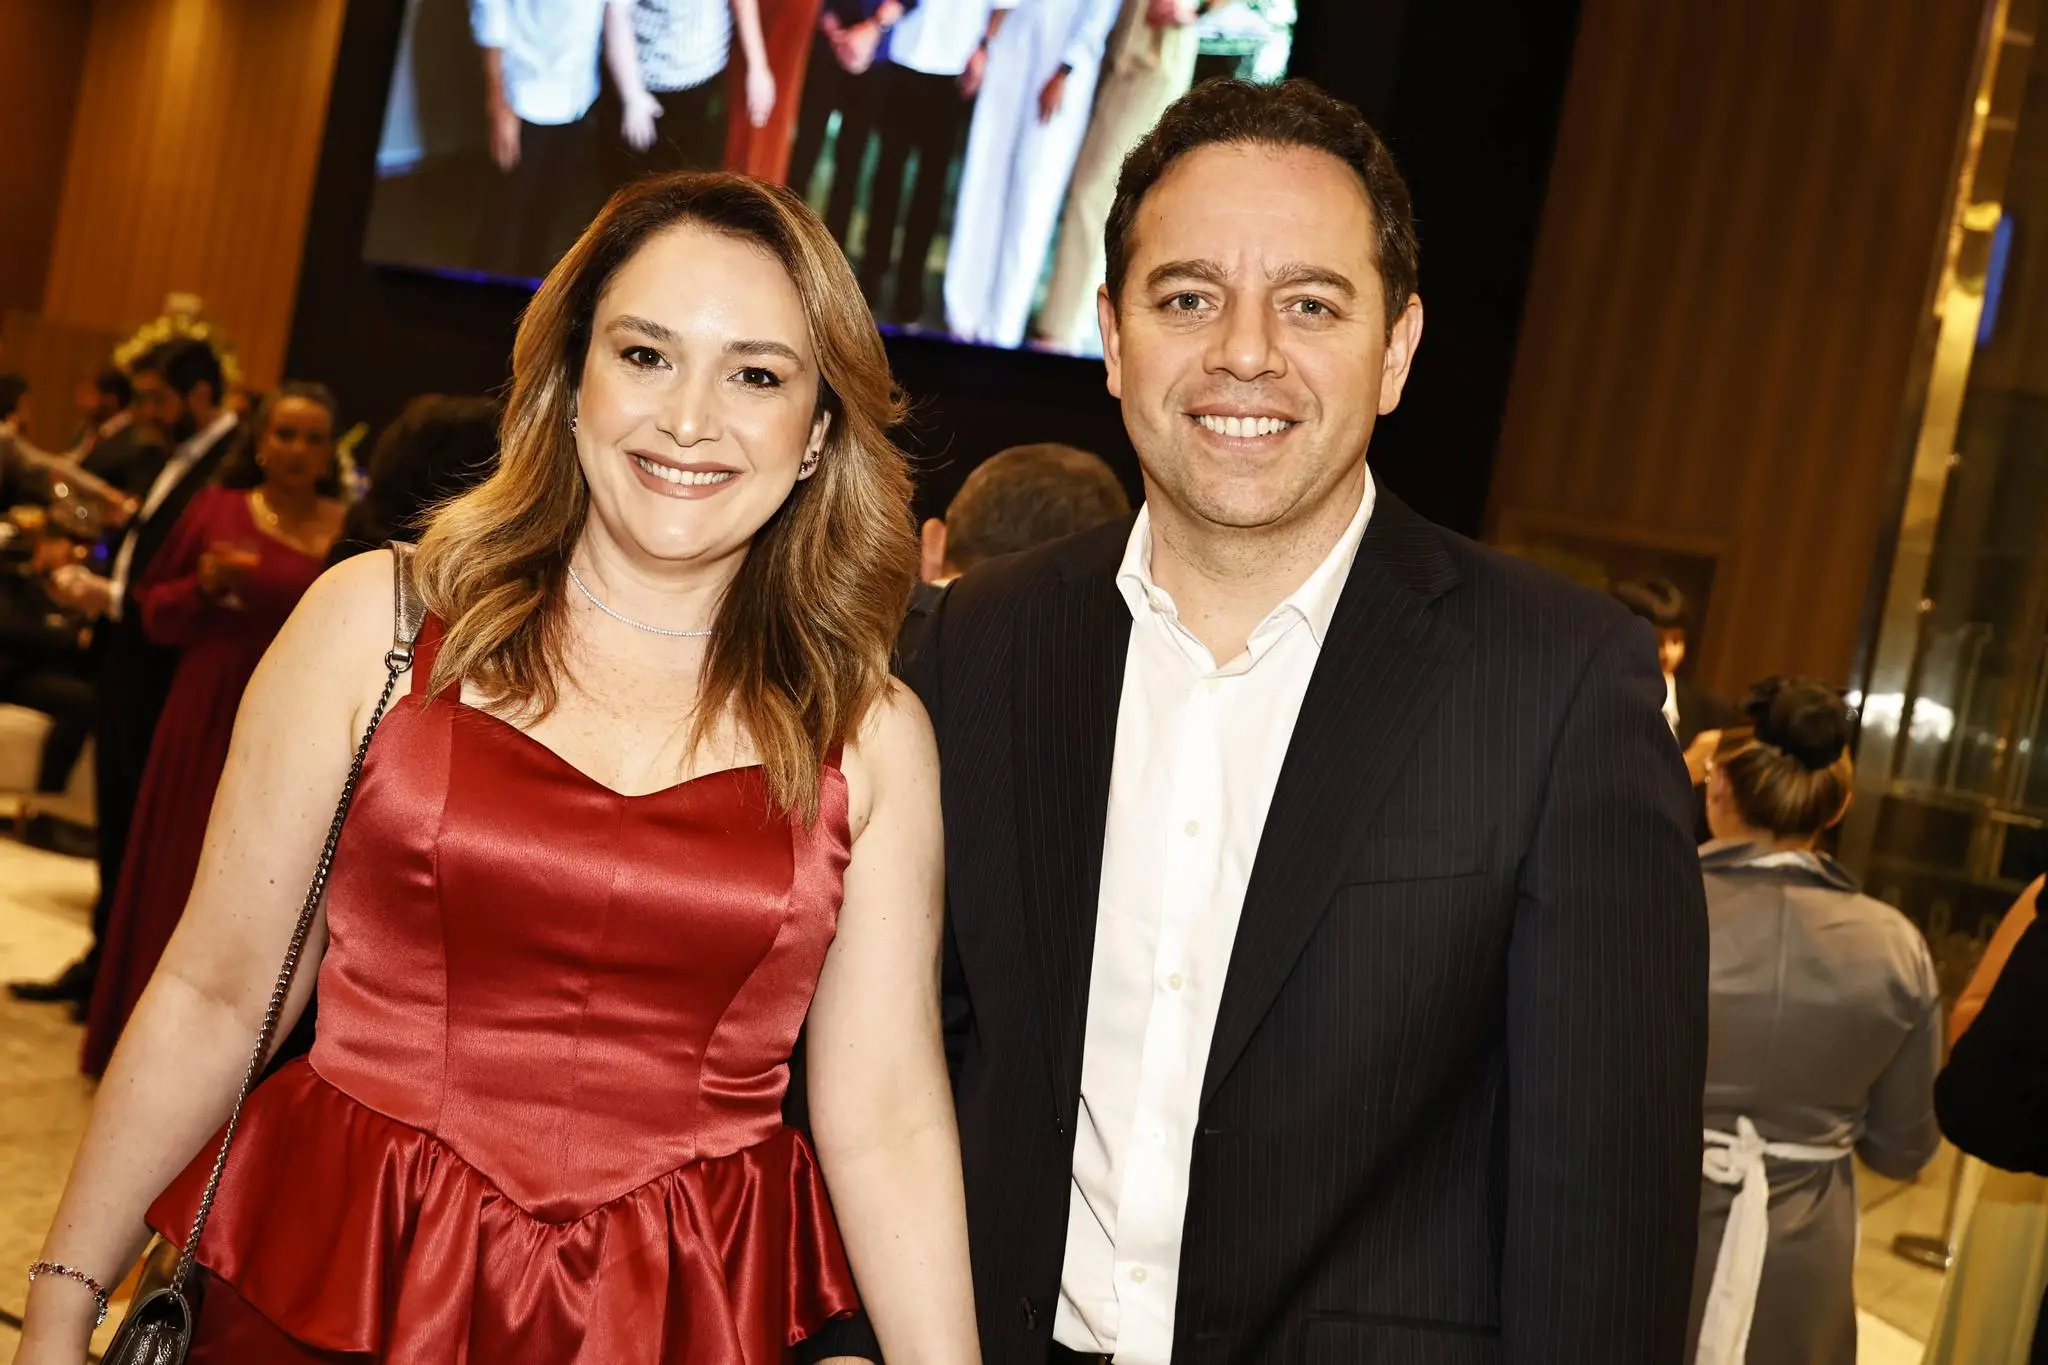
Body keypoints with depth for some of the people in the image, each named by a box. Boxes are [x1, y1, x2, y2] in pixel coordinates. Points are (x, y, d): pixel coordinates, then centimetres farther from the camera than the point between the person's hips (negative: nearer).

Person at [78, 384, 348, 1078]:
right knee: (177, 882, 10)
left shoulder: (351, 531, -2)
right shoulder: (217, 508, 4)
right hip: (203, 721, 2)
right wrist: (204, 585, -11)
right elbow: (156, 612, 8)